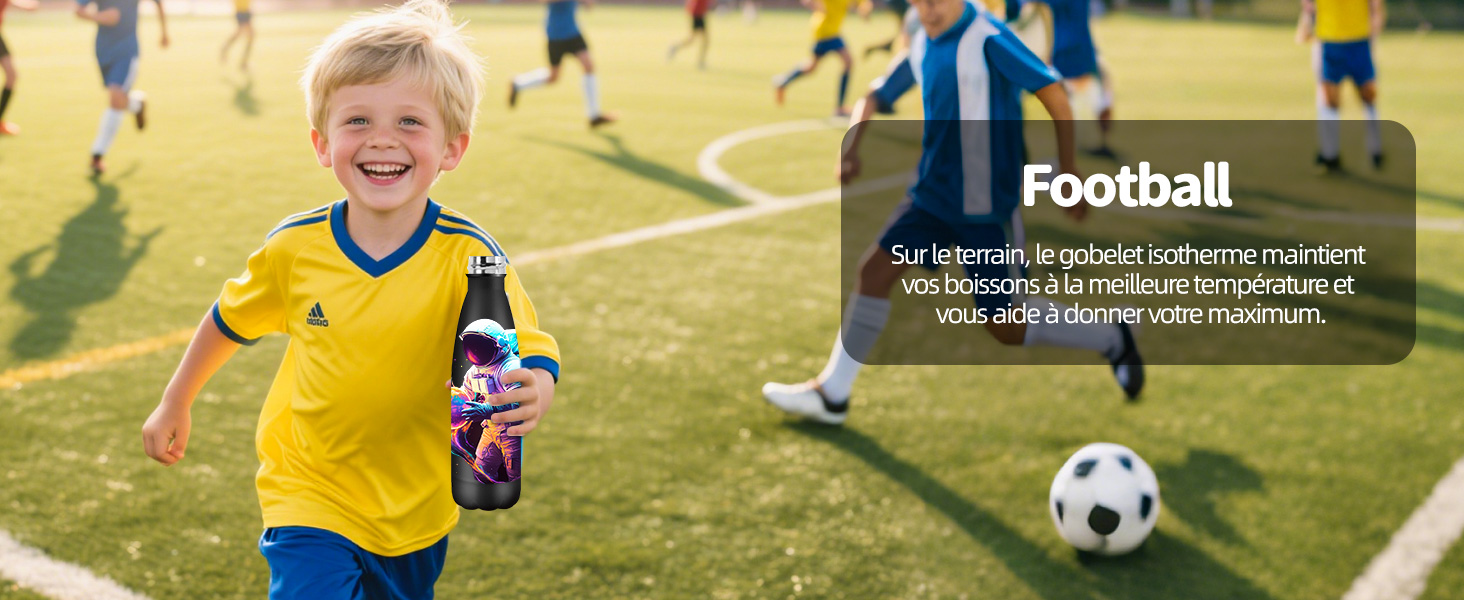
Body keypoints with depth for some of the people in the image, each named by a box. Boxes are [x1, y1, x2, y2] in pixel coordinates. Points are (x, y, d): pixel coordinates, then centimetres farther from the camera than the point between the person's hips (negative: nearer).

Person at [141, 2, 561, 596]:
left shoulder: (467, 256, -20)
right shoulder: (295, 247, -12)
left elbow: (531, 350, -24)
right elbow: (231, 319, 6)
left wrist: (533, 391, -47)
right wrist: (175, 403, 18)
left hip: (416, 511, 1)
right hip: (310, 497, 0)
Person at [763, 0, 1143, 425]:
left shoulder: (987, 38, -17)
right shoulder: (921, 45, 6)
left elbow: (1054, 95, -16)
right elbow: (875, 98, 16)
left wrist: (1069, 175, -14)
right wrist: (850, 150, -2)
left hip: (985, 206, -7)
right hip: (932, 195, 7)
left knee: (1005, 326, 0)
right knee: (875, 270, -2)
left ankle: (1111, 338, 21)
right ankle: (831, 394, 8)